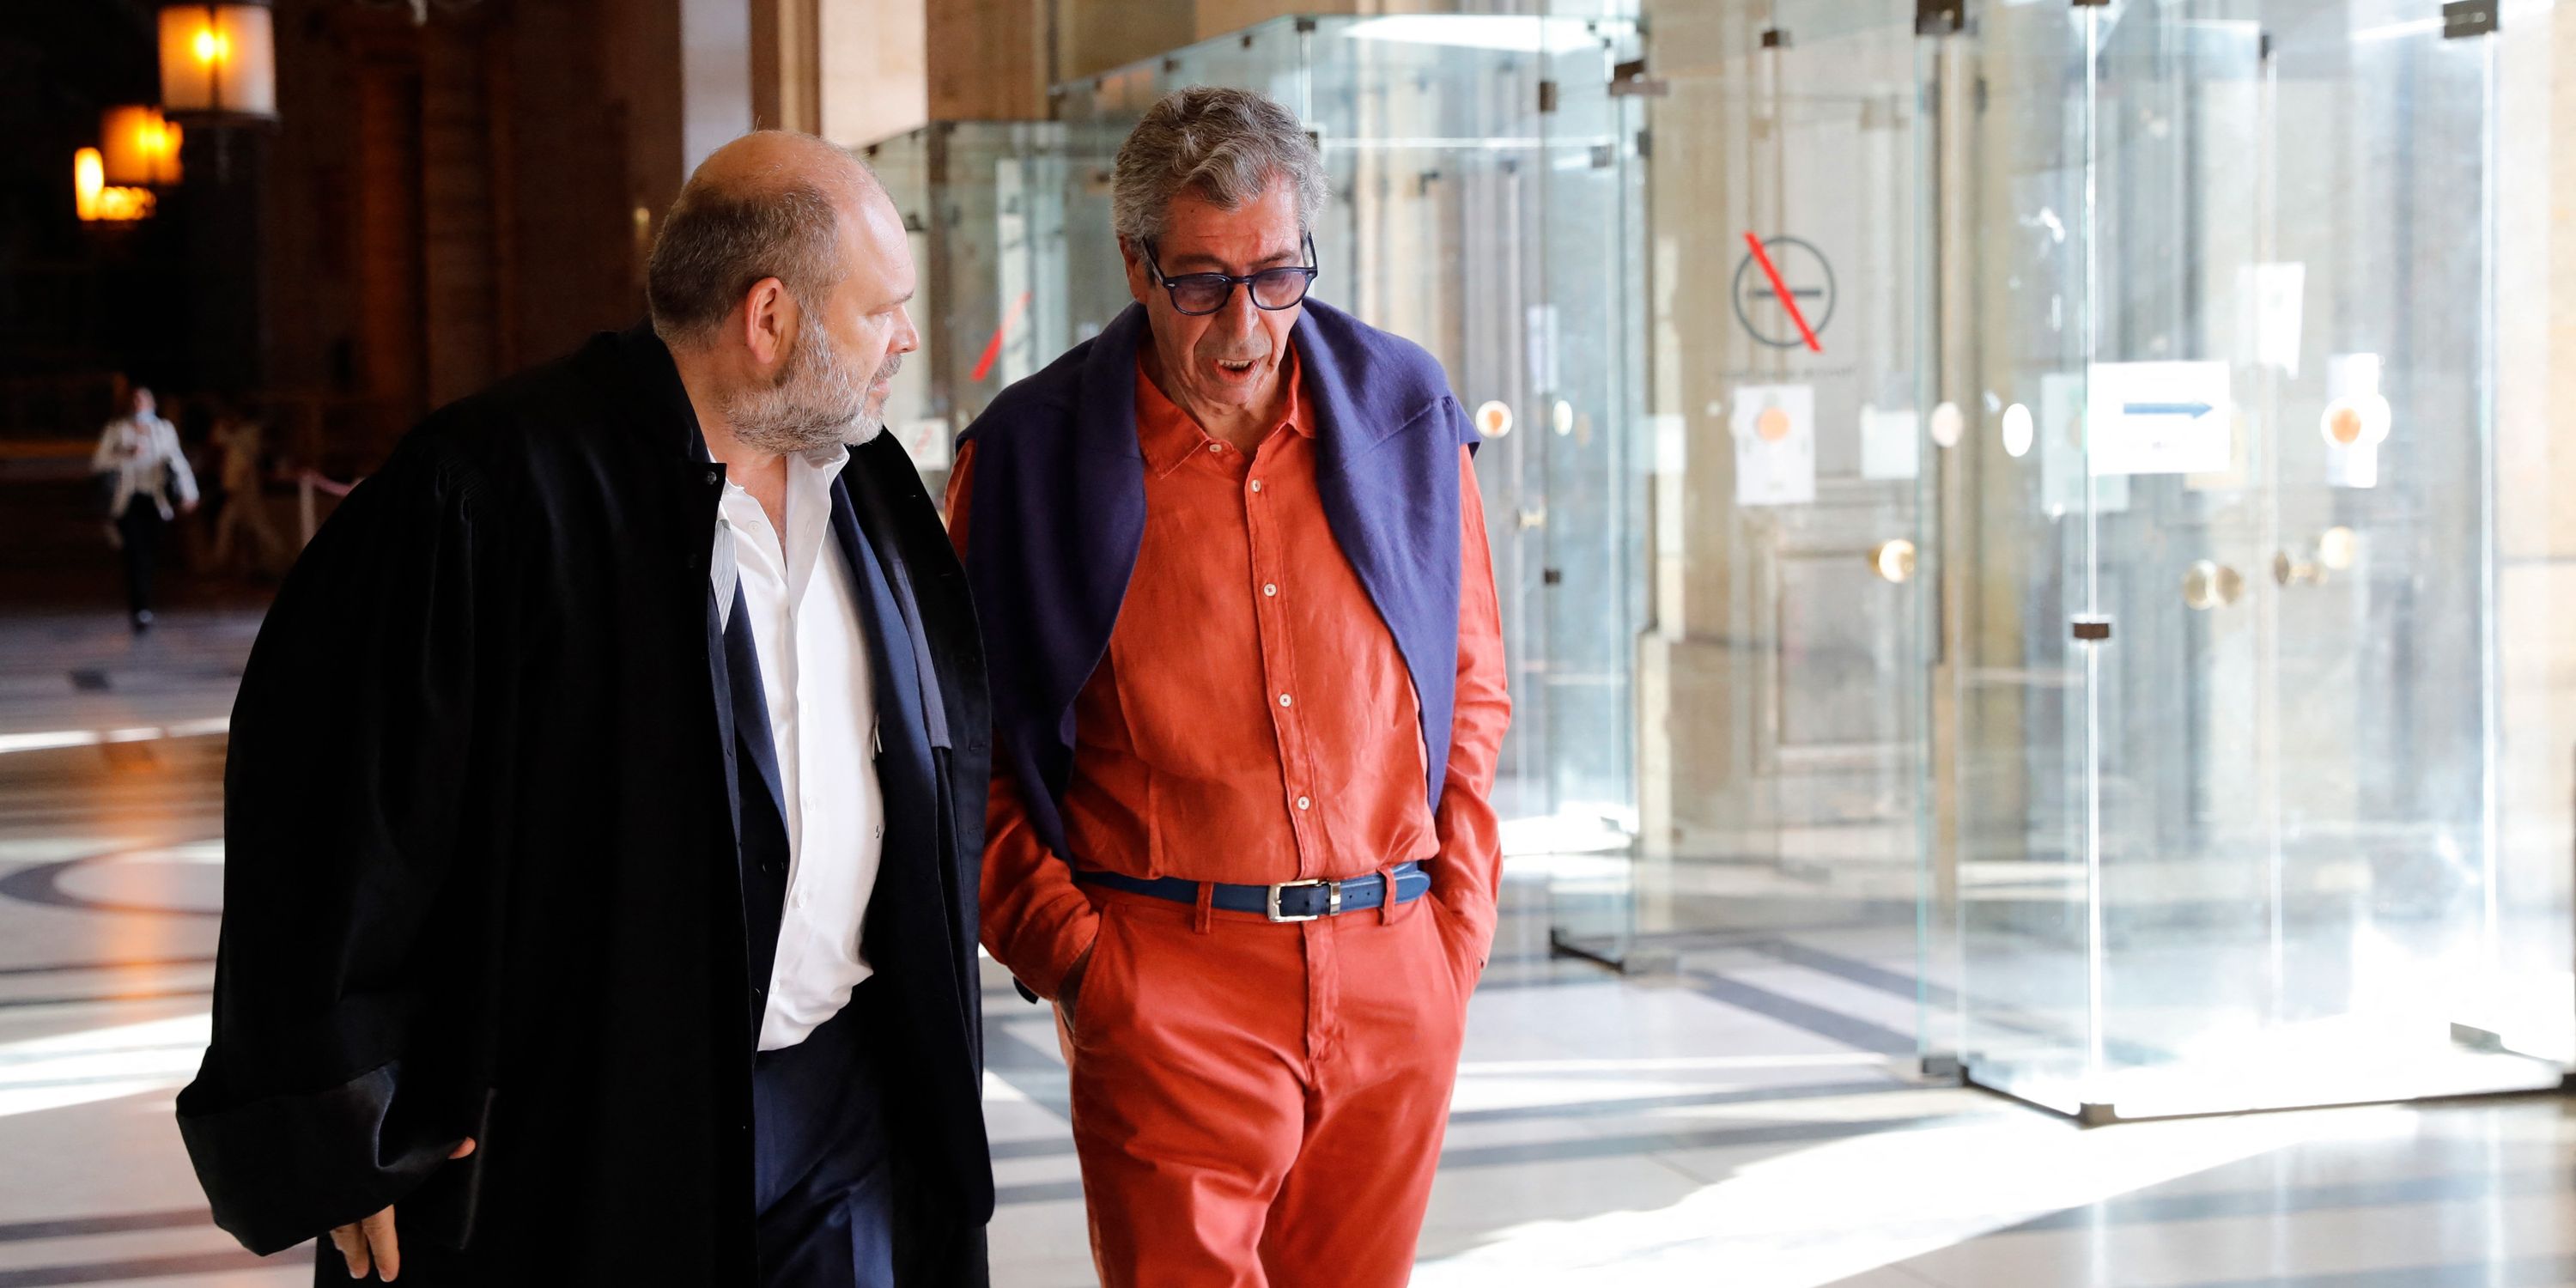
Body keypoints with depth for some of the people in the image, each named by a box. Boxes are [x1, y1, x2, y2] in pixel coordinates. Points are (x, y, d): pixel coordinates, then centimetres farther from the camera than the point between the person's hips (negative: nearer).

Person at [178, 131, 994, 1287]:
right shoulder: (497, 492, -15)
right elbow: (327, 790, -15)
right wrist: (344, 1121, -14)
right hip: (568, 1140, -6)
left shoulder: (868, 486, 9)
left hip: (841, 1105, 6)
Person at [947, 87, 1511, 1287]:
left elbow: (1472, 680, 16)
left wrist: (1461, 908, 6)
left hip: (1397, 977, 3)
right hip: (1164, 990, -3)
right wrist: (1063, 951, -6)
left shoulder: (1406, 419, 6)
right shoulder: (1030, 455, -2)